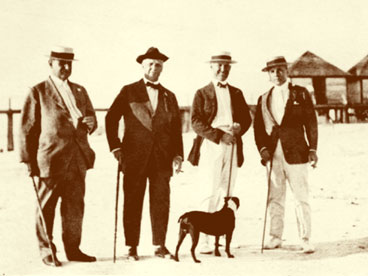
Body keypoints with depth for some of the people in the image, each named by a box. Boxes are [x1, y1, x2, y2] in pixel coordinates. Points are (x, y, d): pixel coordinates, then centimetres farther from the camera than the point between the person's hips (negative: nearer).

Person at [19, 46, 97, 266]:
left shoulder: (80, 91, 17)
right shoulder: (38, 92, 1)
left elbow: (91, 117, 23)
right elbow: (28, 128, -1)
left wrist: (90, 122, -2)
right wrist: (28, 159, -5)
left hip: (78, 157, 5)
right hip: (51, 159, -5)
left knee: (75, 206, 8)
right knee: (47, 206, 2)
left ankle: (73, 248, 19)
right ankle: (47, 251, 13)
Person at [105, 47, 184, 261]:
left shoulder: (169, 97, 15)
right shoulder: (129, 92, 6)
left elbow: (177, 129, 13)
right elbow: (111, 118, 3)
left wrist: (178, 154, 3)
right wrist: (115, 146, -5)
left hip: (162, 158, 2)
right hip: (135, 157, -2)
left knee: (161, 202, 3)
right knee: (133, 203, 1)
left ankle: (160, 245, 13)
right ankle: (132, 247, 9)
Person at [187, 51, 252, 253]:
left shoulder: (236, 93, 19)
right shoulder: (202, 93, 6)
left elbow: (247, 118, 17)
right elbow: (196, 123, -3)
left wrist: (239, 128, -6)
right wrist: (219, 135, -15)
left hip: (232, 146, 4)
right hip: (211, 146, -4)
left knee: (226, 193, 4)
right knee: (209, 193, -10)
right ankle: (204, 240, -9)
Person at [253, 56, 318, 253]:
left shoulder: (301, 94, 5)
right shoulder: (264, 99, 14)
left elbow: (311, 122, 2)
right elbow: (258, 127, 11)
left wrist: (313, 149, -5)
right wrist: (263, 148, -5)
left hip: (296, 153, -3)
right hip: (273, 154, 3)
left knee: (301, 199, -1)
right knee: (274, 199, 6)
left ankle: (305, 240, 5)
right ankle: (275, 237, 15)